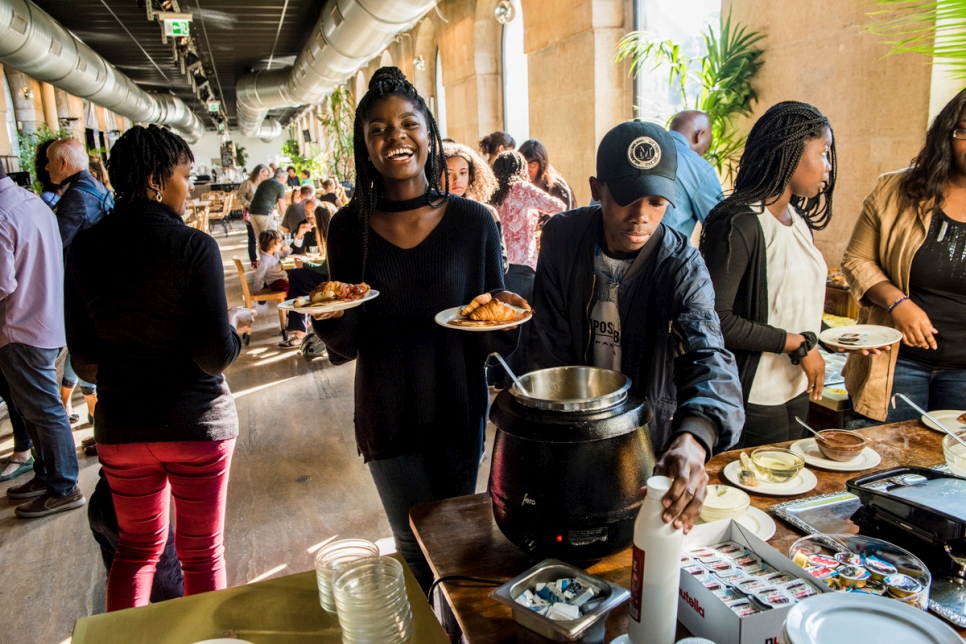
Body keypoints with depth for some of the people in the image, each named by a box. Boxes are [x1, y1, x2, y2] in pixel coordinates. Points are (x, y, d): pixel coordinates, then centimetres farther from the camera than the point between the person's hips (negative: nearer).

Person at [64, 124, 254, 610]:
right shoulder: (194, 246, -17)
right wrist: (235, 326, 0)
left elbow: (83, 355, 5)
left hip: (119, 424, 5)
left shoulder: (84, 247, -2)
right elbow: (216, 354, -21)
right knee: (202, 551, 14)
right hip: (196, 420, -4)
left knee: (137, 545, 24)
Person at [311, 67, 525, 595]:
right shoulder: (350, 226, -5)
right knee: (416, 549, 15)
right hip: (387, 415, 1)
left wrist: (501, 309, -18)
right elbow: (344, 348, -1)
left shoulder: (472, 221, -7)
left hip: (459, 407, 0)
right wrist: (329, 317, -22)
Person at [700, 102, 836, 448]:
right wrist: (798, 344, -19)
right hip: (754, 398, -9)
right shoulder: (739, 223, -19)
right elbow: (717, 319, -25)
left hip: (796, 388, 9)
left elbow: (793, 304, 12)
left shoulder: (797, 218, 9)